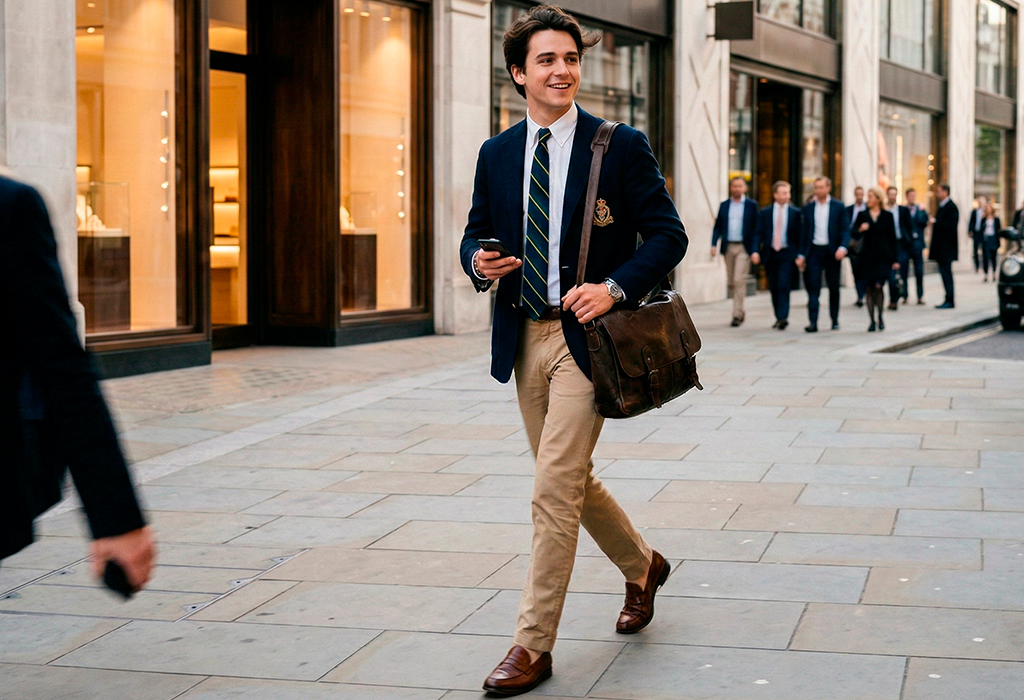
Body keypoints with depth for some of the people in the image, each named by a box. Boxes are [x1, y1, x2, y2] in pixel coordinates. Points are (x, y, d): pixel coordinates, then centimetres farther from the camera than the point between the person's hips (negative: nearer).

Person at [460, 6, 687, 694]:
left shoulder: (621, 146, -4)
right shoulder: (496, 154, 9)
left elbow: (668, 234, -5)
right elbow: (477, 232, 17)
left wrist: (614, 288, -19)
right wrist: (480, 262, -7)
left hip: (586, 335, -6)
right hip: (524, 339, 6)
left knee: (555, 487, -10)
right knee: (571, 481, 17)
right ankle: (643, 566, 43)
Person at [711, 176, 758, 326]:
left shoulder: (751, 205, 3)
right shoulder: (724, 205, 11)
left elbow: (757, 228, 1)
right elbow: (718, 227, 11)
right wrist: (714, 244, -3)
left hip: (743, 247, -4)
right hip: (728, 247, 4)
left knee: (739, 280, -12)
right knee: (730, 282, 8)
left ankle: (737, 314, -10)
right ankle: (740, 310, 24)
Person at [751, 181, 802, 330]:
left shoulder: (795, 213, 3)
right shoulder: (765, 213, 6)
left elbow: (800, 235, 4)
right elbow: (758, 233, 3)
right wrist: (755, 251, -11)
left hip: (787, 254, -2)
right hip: (770, 254, 2)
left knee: (783, 285, -14)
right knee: (773, 288, 8)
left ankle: (783, 317, -19)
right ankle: (779, 317, 20)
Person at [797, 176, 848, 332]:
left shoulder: (838, 207, 2)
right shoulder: (808, 208, 8)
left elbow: (845, 229, -1)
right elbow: (804, 232, 10)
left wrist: (843, 247, -17)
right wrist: (801, 255, 4)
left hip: (832, 252, -1)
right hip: (814, 251, 1)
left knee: (834, 288, 8)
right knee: (813, 287, -8)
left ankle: (835, 320, 20)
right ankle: (813, 322, -12)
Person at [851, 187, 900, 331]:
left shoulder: (887, 216, 4)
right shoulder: (862, 215, 8)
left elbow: (892, 238, 6)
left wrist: (895, 259, 3)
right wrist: (860, 229, -19)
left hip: (883, 256, -2)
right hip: (867, 256, 2)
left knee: (878, 286, -14)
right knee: (870, 288, 1)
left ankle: (880, 316, 7)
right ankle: (872, 321, 9)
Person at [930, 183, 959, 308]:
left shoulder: (951, 207, -12)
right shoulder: (941, 206, 17)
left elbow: (951, 225, -21)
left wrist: (936, 222, -20)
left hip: (946, 247, -10)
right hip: (941, 247, 10)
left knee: (946, 273, -9)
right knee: (945, 272, 10)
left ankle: (950, 301, -6)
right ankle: (949, 300, 12)